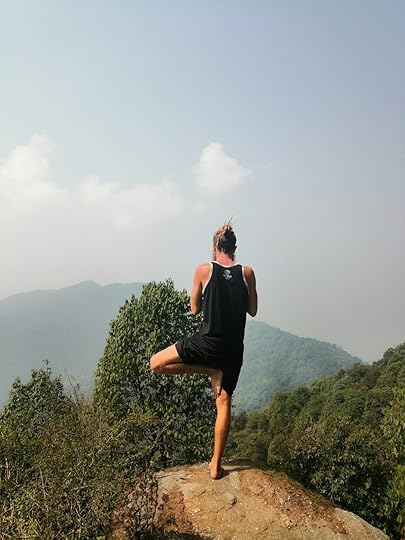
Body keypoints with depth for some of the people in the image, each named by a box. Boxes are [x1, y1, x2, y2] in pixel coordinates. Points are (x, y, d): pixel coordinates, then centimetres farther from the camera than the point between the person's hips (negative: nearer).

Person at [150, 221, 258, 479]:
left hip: (207, 342, -4)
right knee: (224, 403, 11)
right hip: (234, 349, 4)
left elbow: (195, 309, 6)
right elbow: (253, 310, 9)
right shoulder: (247, 273, 1)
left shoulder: (204, 271, -4)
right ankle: (216, 465, 14)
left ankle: (210, 371, 0)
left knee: (156, 363, 10)